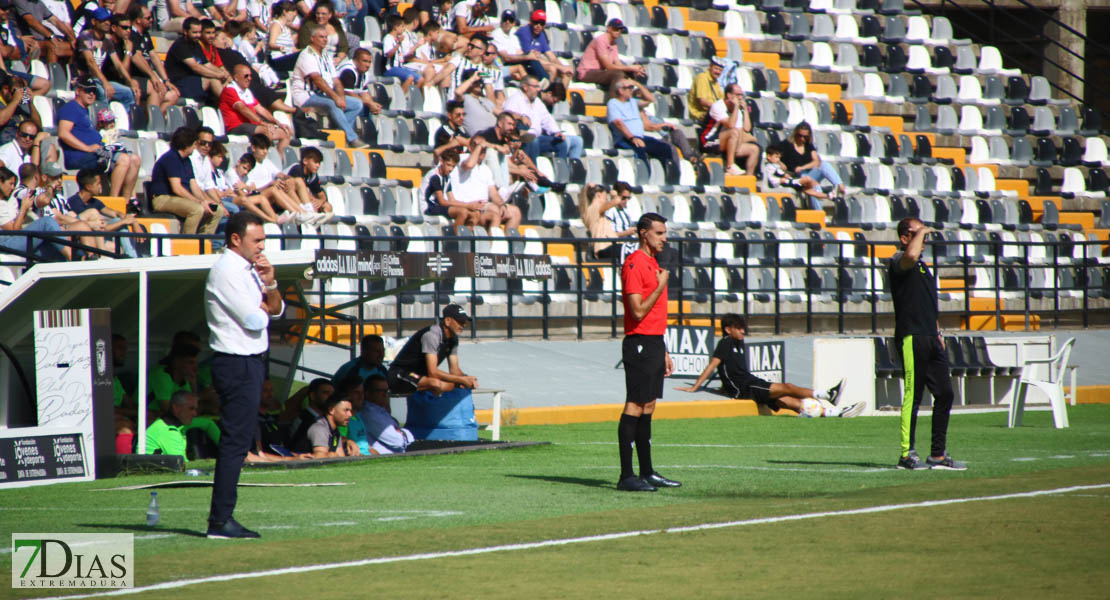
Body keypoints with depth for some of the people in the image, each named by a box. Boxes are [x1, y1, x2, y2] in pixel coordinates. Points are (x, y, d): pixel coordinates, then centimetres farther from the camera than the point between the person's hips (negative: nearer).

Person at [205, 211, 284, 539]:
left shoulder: (247, 269, 16)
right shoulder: (226, 271, -13)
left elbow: (276, 309, 15)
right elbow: (255, 320, -19)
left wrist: (269, 283, -4)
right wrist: (264, 303, 3)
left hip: (250, 362, 10)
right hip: (237, 363, -10)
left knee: (238, 442, 10)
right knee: (235, 441, -10)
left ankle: (222, 518, 12)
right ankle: (220, 521, -11)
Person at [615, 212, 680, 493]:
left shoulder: (653, 264, 18)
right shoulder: (634, 264, -12)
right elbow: (639, 311, -19)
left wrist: (664, 352, 22)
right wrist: (661, 285, -13)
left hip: (654, 343, 10)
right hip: (640, 343, -10)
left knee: (647, 408, 11)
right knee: (634, 407, -10)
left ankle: (647, 472, 15)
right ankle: (626, 476, -10)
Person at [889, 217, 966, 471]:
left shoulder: (923, 266, 23)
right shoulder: (899, 262, -6)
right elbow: (911, 255, -31)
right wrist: (921, 232, -15)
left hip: (931, 338, 9)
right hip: (912, 336, -9)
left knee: (944, 394, 7)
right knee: (913, 396, -8)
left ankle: (938, 455, 13)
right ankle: (907, 454, -5)